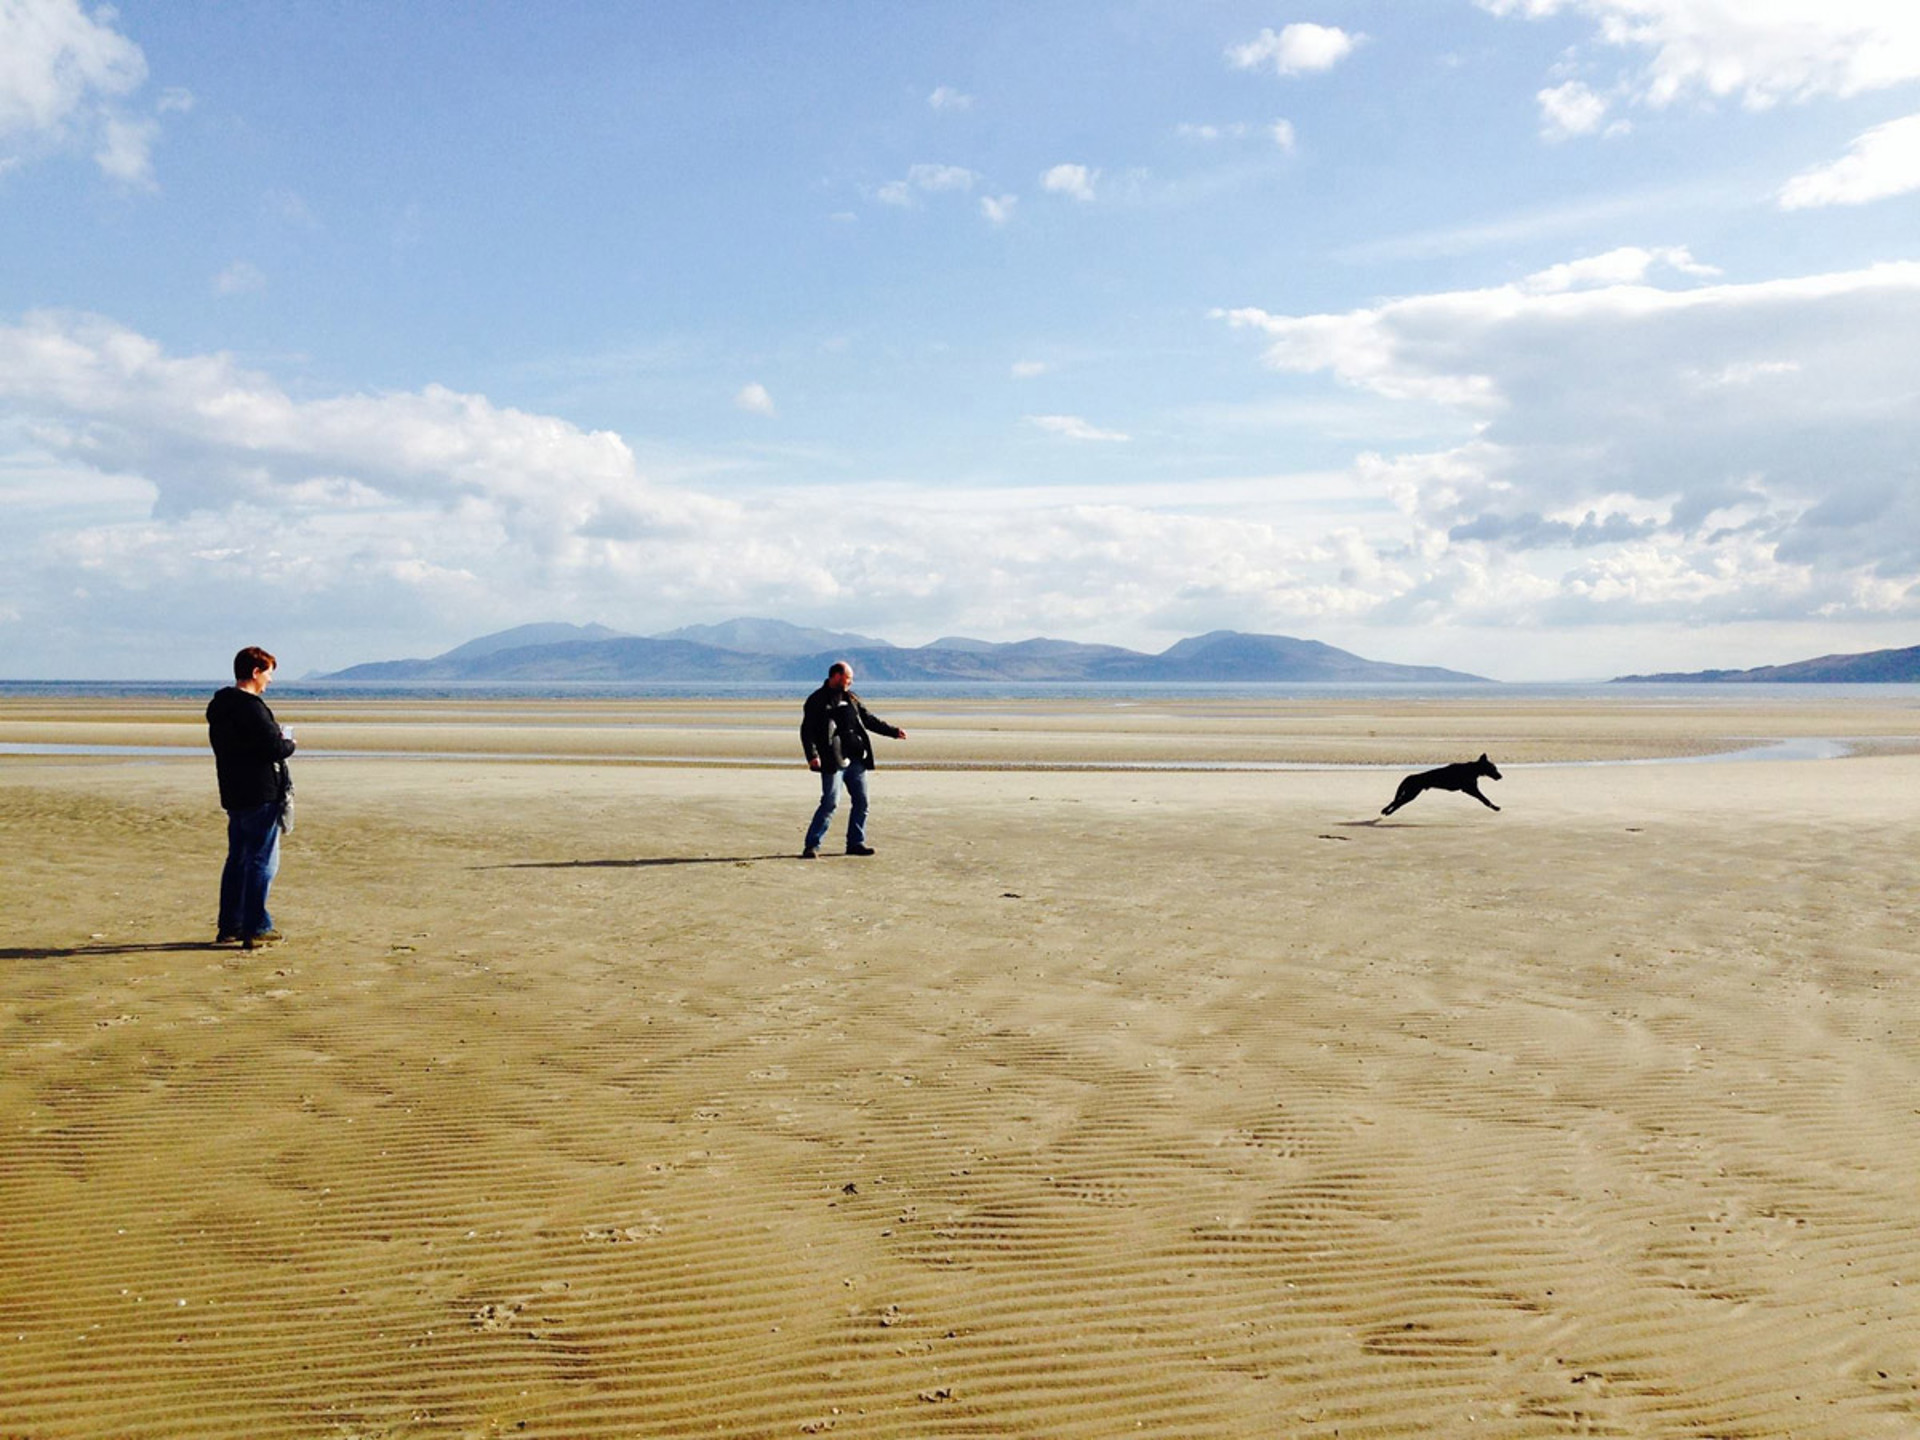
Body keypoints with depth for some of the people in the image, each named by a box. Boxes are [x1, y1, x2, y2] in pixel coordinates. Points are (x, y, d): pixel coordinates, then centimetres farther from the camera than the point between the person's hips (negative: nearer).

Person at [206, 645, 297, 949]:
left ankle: (229, 926, 21)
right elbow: (274, 748, -21)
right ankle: (255, 929, -2)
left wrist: (278, 741, 9)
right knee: (262, 861, -3)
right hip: (261, 795, -9)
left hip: (234, 795, 9)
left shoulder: (219, 706, 12)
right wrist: (289, 743, 0)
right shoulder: (250, 707, -18)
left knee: (238, 860, 16)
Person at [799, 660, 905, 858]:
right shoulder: (817, 701, -3)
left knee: (861, 802, 7)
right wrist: (812, 755, -23)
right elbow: (807, 730, -10)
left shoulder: (851, 698, 17)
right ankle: (812, 845, -6)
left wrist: (894, 731, 19)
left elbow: (869, 719, 24)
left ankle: (856, 842, 19)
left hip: (856, 760, 7)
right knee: (830, 802, -12)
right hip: (833, 762, -7)